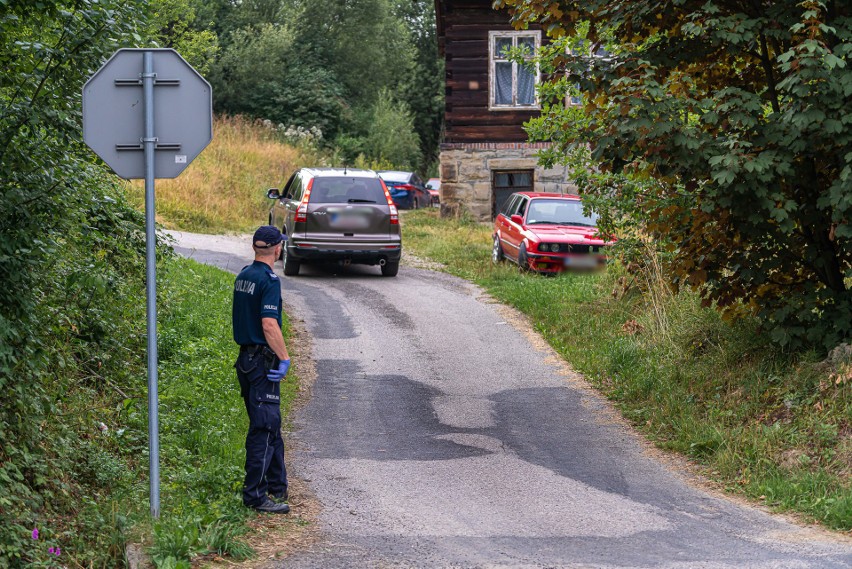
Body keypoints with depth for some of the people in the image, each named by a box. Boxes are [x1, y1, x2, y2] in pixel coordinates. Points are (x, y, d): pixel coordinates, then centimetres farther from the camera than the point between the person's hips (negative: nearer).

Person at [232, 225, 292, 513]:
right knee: (264, 427, -7)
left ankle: (277, 486, 28)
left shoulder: (243, 275, 11)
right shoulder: (269, 280, -16)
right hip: (263, 360, -9)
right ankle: (255, 494, -8)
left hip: (245, 357, 9)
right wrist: (285, 358, -16)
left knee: (270, 424, 18)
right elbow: (269, 324, -23)